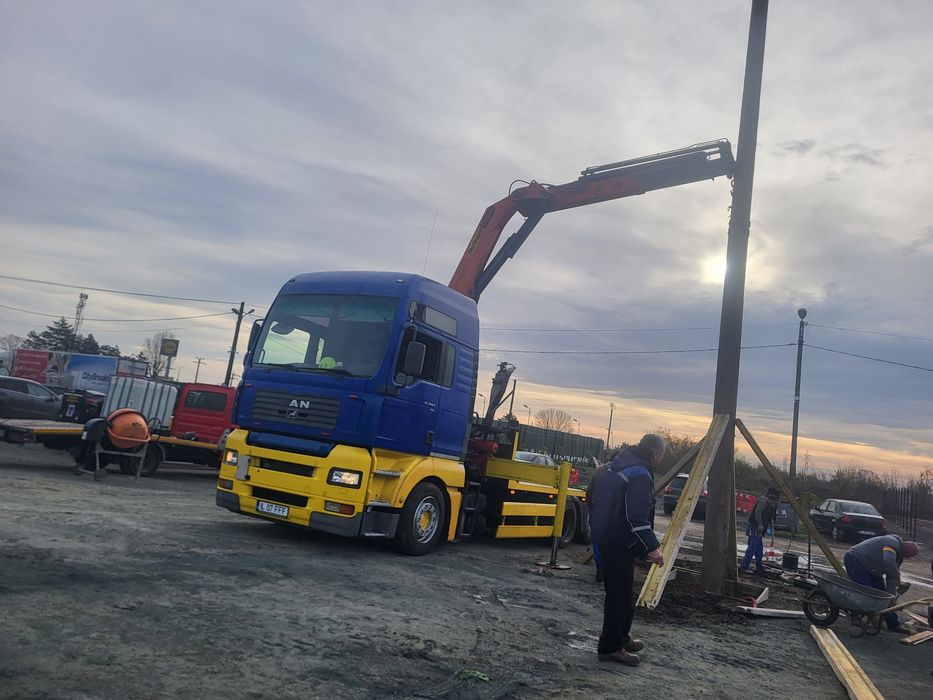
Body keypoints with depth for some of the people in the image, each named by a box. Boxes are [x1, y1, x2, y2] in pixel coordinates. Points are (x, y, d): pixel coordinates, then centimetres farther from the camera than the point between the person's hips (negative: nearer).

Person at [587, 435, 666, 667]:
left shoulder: (615, 465, 12)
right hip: (619, 542, -10)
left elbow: (593, 489, 23)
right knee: (620, 594, -1)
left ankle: (621, 637, 33)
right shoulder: (640, 475, -18)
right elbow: (638, 517, -27)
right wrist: (652, 547, -28)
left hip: (604, 535, 10)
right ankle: (611, 647, 7)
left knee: (619, 589, 21)